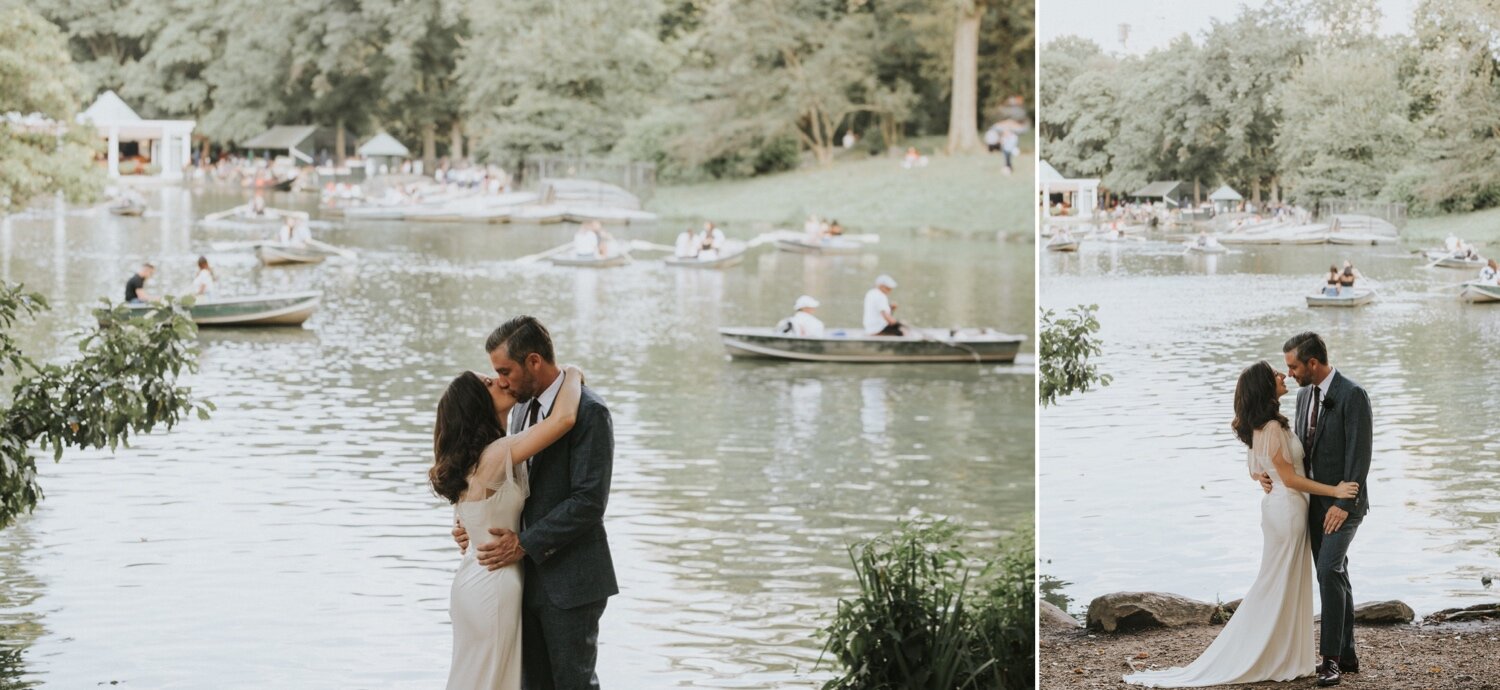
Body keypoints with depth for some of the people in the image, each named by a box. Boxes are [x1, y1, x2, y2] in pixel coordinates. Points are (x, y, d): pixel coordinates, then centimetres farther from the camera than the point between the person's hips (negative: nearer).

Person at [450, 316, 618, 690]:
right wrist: (474, 523, 1)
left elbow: (589, 501, -20)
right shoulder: (523, 407, 12)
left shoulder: (589, 412, -15)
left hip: (570, 581, -8)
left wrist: (524, 544, -20)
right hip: (529, 577, 8)